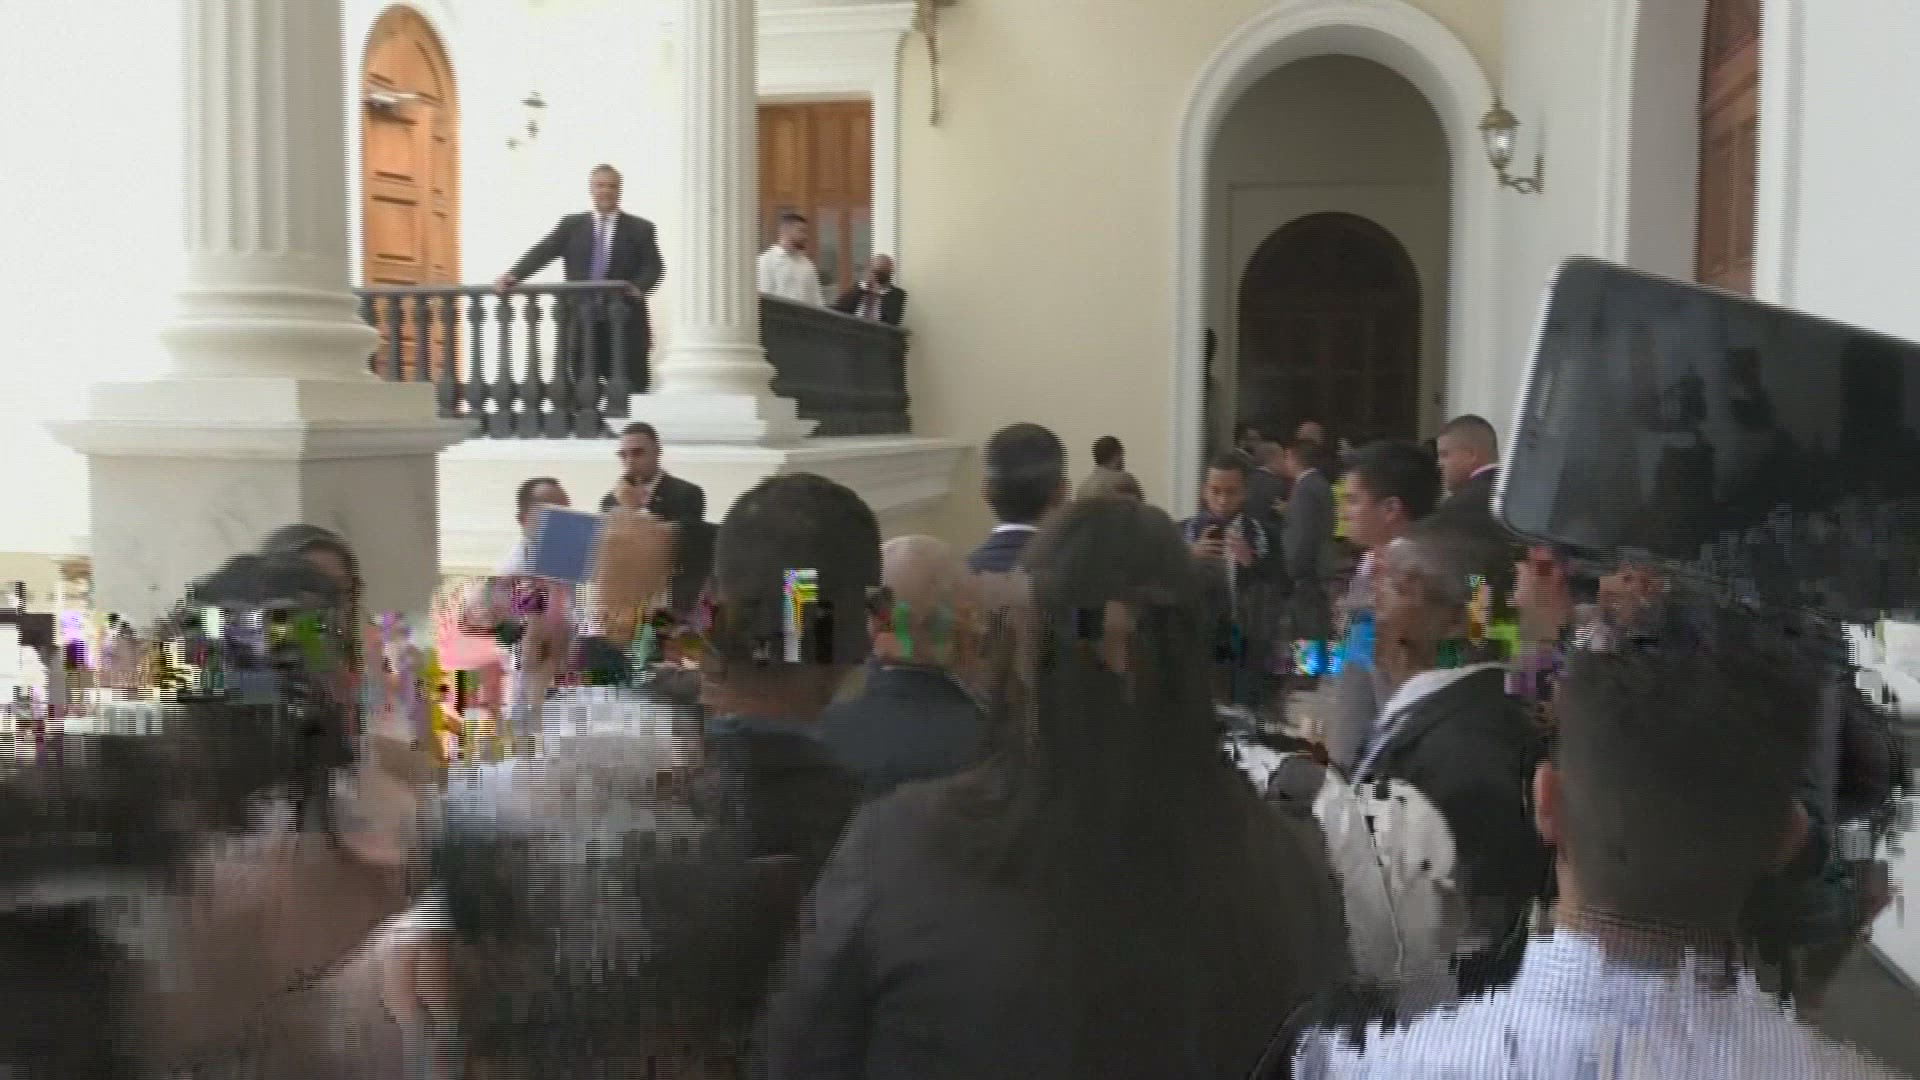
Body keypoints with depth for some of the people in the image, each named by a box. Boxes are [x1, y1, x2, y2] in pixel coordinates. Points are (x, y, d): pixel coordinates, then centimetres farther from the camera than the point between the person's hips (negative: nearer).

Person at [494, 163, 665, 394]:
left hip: (623, 321, -1)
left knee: (628, 390, -1)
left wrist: (639, 288, -22)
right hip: (581, 321, 1)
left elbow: (654, 267, 0)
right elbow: (542, 253, 2)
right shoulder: (571, 225, 12)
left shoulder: (640, 228, 9)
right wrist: (514, 275, -14)